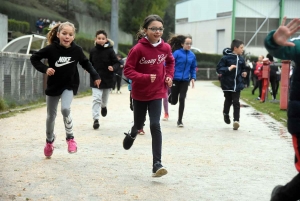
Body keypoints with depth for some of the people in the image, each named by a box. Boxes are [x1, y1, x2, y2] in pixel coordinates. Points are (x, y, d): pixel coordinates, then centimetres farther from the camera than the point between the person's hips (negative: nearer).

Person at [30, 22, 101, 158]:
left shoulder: (76, 50, -11)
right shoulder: (51, 49, -17)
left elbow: (85, 63, 7)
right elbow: (34, 58, -7)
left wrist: (95, 76, 1)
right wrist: (45, 69, -21)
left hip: (69, 86, -1)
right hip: (53, 86, 1)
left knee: (65, 109, -25)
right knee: (51, 116, 12)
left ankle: (70, 138, -3)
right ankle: (49, 140, 39)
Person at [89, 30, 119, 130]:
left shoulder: (110, 50, -12)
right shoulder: (93, 51, -4)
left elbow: (116, 62, -8)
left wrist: (113, 67, -27)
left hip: (107, 78, 0)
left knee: (105, 97, 22)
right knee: (96, 99, -8)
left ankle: (104, 106, 56)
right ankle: (96, 119, -7)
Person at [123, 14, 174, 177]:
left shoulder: (165, 47, -6)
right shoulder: (138, 49, -20)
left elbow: (170, 62, 16)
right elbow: (127, 70, -18)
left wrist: (169, 76, 0)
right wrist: (145, 77, -31)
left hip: (157, 93, 1)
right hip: (140, 93, -1)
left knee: (155, 125, -11)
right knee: (139, 124, 16)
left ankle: (157, 164, -12)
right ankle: (132, 134, 54)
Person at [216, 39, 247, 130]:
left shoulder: (241, 59, 4)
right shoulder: (226, 57, -12)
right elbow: (219, 69, -13)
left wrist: (243, 73, 0)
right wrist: (228, 69, -25)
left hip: (237, 84, 3)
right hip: (227, 84, -3)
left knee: (236, 102, -3)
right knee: (228, 101, 13)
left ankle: (236, 120, -4)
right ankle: (226, 114, 41)